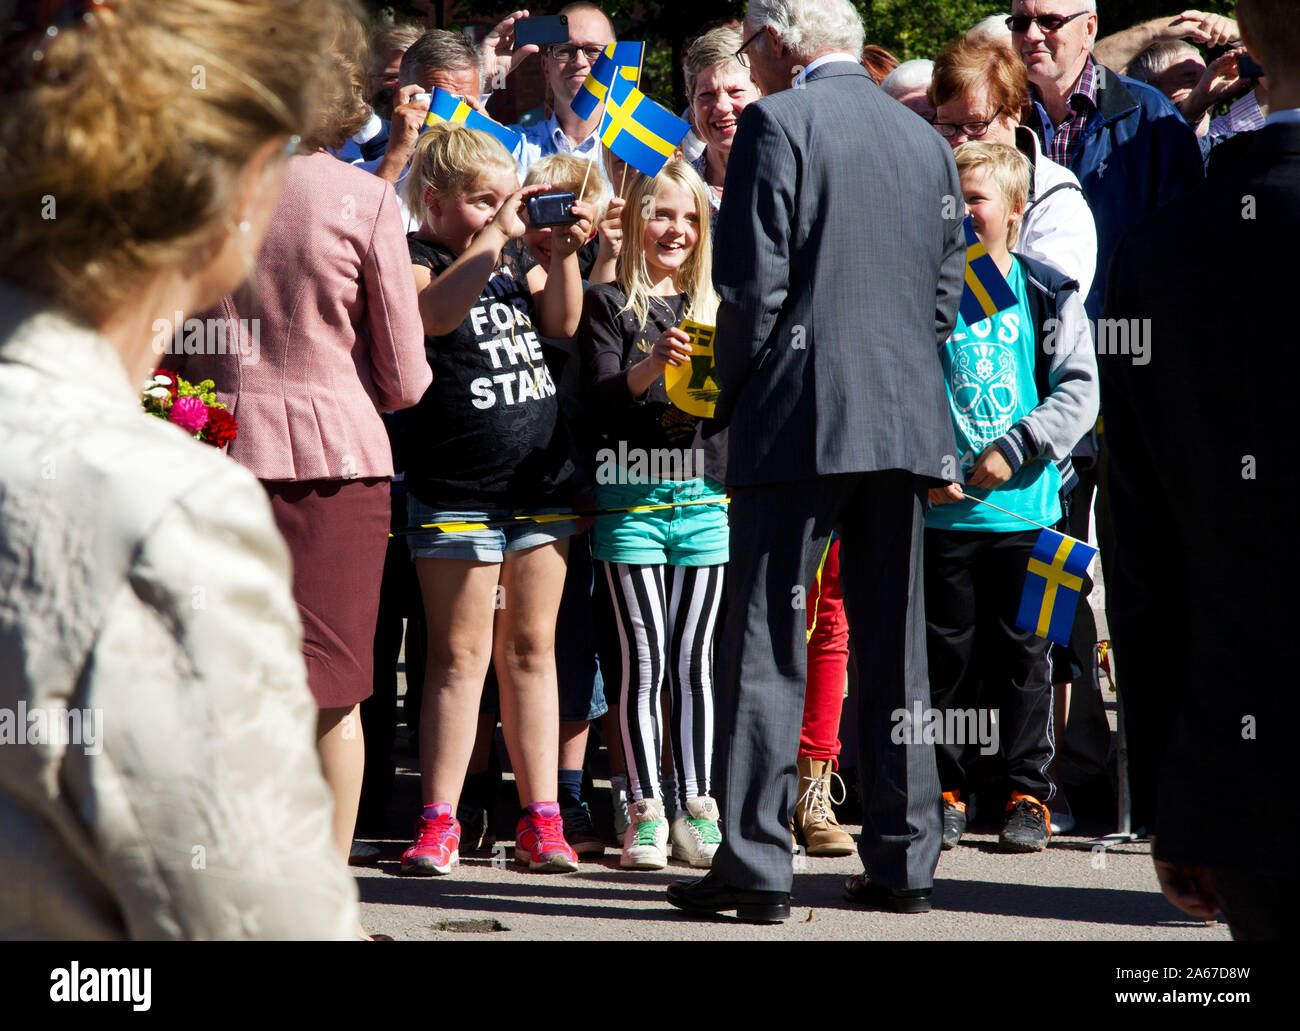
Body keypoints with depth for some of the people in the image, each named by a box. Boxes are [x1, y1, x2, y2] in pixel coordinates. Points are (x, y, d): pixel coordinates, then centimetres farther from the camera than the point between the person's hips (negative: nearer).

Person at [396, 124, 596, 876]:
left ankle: (541, 817, 11)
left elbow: (562, 321, 8)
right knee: (460, 655, -4)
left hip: (541, 480, 6)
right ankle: (439, 822, -1)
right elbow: (437, 311, -25)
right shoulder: (416, 261, -5)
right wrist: (496, 233, -24)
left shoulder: (515, 257, 15)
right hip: (457, 494, -6)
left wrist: (565, 251, -6)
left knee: (531, 649, 8)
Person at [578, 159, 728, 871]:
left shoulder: (711, 307, 13)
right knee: (643, 657, -4)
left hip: (704, 498, 3)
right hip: (631, 496, -3)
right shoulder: (609, 304, 3)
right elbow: (600, 402, -8)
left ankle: (696, 806, 6)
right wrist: (650, 365, -25)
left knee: (694, 656, 3)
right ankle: (645, 811, -1)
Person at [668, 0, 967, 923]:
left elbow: (752, 285, -11)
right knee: (895, 647, 11)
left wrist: (732, 393, 2)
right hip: (908, 424, 6)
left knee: (767, 646, -3)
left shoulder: (779, 124, -6)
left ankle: (755, 867, -6)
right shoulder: (925, 139, 13)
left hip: (800, 419, -6)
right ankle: (905, 861, 12)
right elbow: (944, 294, 13)